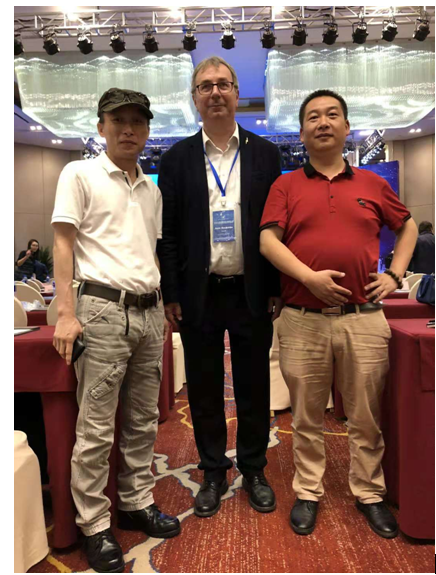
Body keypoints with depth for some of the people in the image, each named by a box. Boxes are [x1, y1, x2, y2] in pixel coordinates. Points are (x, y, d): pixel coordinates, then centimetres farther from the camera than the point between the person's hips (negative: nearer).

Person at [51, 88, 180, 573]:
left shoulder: (151, 189, 16)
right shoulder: (79, 174, 1)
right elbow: (63, 244, -5)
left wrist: (162, 310, 15)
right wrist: (67, 314, -13)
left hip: (149, 313, 6)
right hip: (104, 310, -6)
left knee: (143, 421, 14)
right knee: (96, 428, 0)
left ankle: (136, 504, 30)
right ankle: (94, 526, 17)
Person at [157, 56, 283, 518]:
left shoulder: (264, 153, 5)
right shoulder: (177, 158, 4)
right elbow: (167, 231, 2)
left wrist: (277, 288, -2)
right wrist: (171, 294, -3)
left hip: (252, 292, 0)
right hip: (199, 294, 0)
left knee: (254, 387, 11)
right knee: (204, 389, 11)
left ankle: (254, 470, 32)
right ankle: (213, 473, 30)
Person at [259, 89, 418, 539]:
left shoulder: (371, 184, 12)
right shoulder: (286, 186, 6)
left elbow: (407, 226, 24)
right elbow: (268, 241, -5)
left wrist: (395, 273, 11)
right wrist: (310, 277, -17)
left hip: (363, 318, 2)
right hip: (303, 319, -1)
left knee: (366, 416, 12)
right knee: (306, 416, 11)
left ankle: (370, 494, 31)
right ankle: (307, 493, 29)